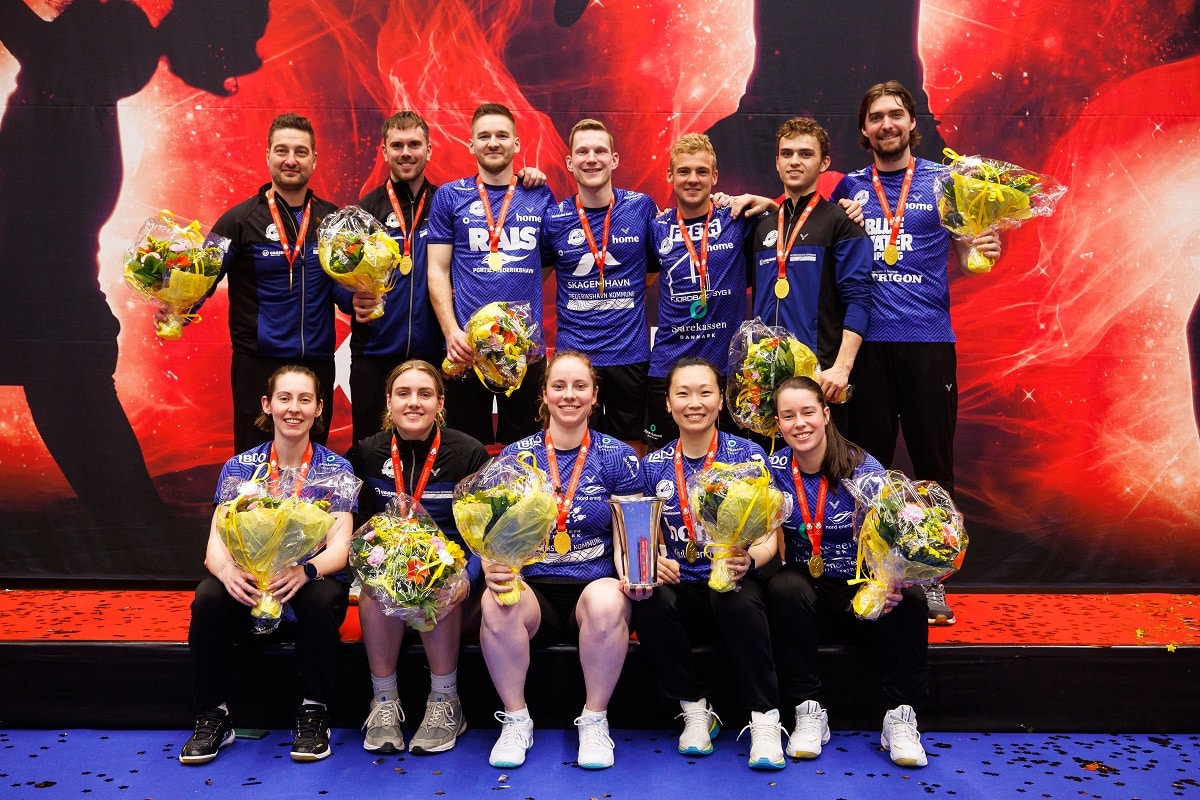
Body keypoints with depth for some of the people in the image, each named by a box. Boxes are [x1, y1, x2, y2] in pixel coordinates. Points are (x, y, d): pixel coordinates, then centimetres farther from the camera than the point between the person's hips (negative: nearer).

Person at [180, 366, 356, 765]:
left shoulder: (334, 469, -1)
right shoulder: (240, 467, 3)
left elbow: (339, 544, -12)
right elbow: (216, 542, -6)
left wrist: (305, 571, -35)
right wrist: (227, 569, -31)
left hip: (313, 580, -1)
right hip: (249, 588, 2)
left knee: (320, 597, -34)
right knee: (208, 597, -29)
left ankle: (314, 713, -15)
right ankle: (214, 716, -10)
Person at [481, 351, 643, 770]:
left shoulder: (618, 456, 5)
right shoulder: (515, 456, 7)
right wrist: (492, 567, -19)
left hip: (595, 582, -1)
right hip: (533, 587, 1)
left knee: (607, 602, -35)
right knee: (496, 605, -32)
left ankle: (594, 720, -12)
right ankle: (515, 719, -9)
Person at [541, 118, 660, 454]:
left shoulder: (641, 207, 0)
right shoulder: (553, 218, -1)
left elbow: (659, 263, 13)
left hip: (631, 354, 1)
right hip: (573, 354, 0)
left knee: (631, 452, 13)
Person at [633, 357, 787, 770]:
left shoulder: (748, 455, 0)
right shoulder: (653, 466, 8)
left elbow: (769, 536, -2)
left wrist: (749, 558, -25)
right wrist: (651, 561, -15)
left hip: (732, 583, -2)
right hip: (679, 587, 2)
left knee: (739, 602, -37)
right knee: (649, 604, -32)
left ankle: (765, 719, -18)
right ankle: (695, 711, -9)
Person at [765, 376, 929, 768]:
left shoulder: (862, 467, -11)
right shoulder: (775, 470, -4)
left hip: (865, 592, -1)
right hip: (809, 592, 1)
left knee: (908, 598, -30)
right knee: (783, 587, -31)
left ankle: (900, 716, -15)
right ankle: (808, 712, -19)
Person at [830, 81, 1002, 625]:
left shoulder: (943, 181, 8)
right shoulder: (849, 188, 12)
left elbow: (963, 261, 9)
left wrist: (982, 250, -14)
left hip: (928, 340, -1)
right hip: (867, 340, 1)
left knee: (933, 460, 1)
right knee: (868, 461, 5)